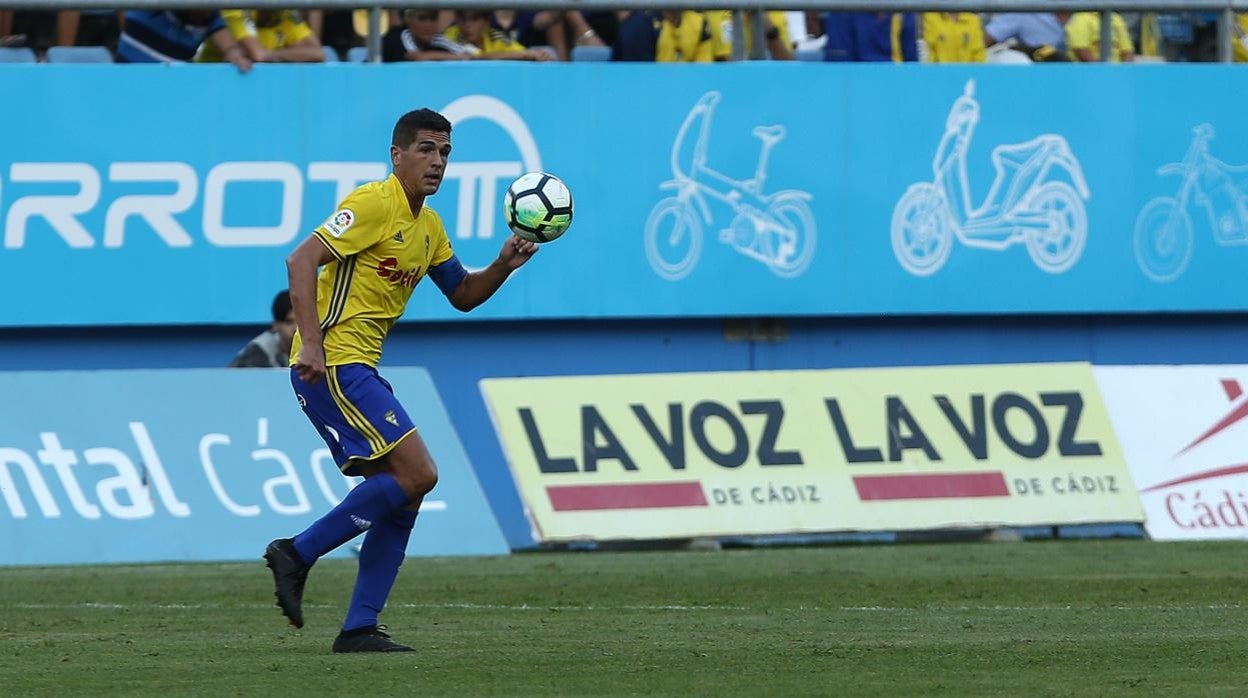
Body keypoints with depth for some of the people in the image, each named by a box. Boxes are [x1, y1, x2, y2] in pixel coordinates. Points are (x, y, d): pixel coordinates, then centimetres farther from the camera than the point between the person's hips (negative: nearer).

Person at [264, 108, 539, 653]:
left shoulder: (428, 226, 17)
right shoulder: (374, 203, -12)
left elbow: (463, 296, 26)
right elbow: (301, 261, -19)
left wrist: (502, 266, 6)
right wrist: (311, 344, -27)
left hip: (358, 368, 10)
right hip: (333, 363, -10)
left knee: (401, 493, 7)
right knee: (417, 474, -16)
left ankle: (359, 628, 7)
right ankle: (297, 555, -11)